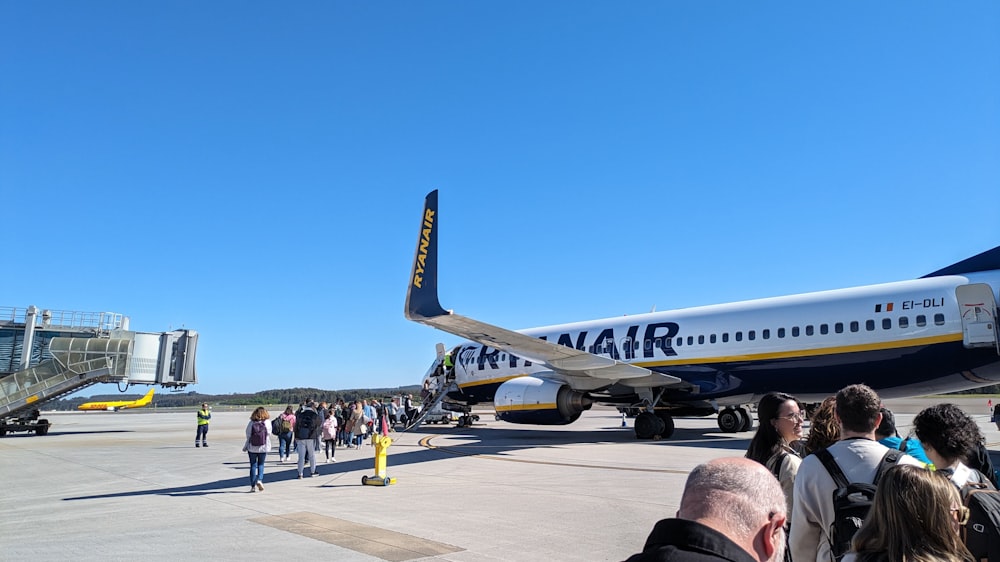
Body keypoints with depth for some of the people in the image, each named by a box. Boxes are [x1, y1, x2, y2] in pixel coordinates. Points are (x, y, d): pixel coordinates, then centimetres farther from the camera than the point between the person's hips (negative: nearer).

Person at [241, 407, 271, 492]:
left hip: (252, 448, 0)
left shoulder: (251, 423, -6)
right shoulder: (267, 422, -6)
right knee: (261, 465, 13)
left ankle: (252, 485, 9)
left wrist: (245, 447, 6)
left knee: (253, 465, 9)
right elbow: (269, 434, -4)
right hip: (263, 447, 0)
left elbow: (248, 436, -4)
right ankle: (259, 479, -8)